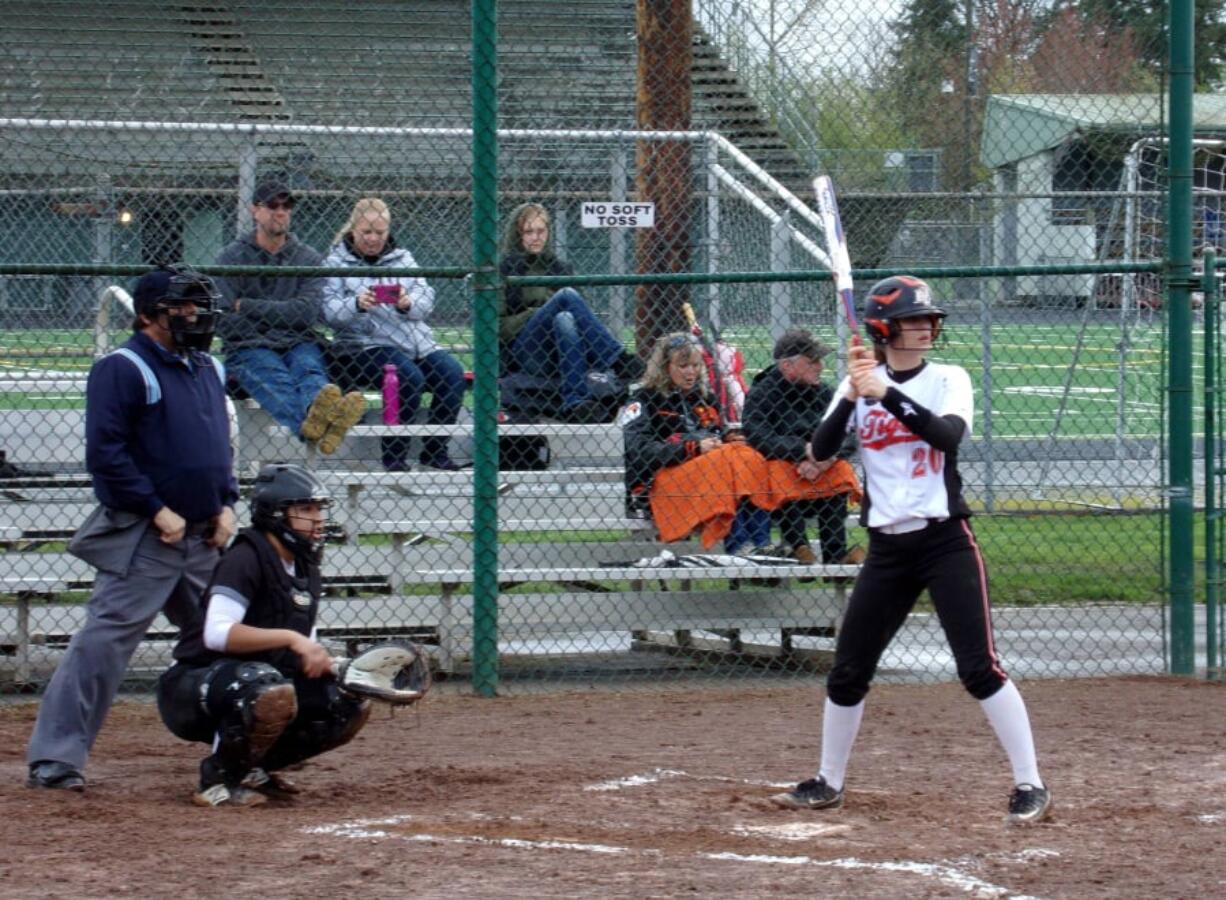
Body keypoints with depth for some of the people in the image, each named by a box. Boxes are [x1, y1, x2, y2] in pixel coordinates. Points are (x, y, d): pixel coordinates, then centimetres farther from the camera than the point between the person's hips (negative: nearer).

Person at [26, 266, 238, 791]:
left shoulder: (208, 369, 15)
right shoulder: (122, 370, -10)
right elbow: (105, 453, -16)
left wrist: (226, 504, 8)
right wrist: (157, 511, -18)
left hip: (203, 539, 8)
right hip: (140, 541, -8)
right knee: (103, 642, -13)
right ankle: (54, 758, -13)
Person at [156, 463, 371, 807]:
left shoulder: (305, 569, 11)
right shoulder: (246, 559, -16)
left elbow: (305, 655, 14)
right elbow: (217, 633, -29)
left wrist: (321, 660, -8)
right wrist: (291, 638, -31)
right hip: (193, 685, -9)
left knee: (353, 703, -1)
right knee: (274, 693, -38)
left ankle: (255, 767, 10)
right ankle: (221, 778, -15)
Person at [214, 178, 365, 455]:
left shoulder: (308, 258, 17)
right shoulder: (231, 257, 12)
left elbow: (307, 312, -1)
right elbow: (226, 321, 0)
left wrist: (247, 306, -1)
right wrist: (280, 312, -4)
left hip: (299, 342, 2)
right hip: (249, 347, -2)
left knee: (310, 369, -34)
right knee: (275, 378, -36)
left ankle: (319, 419, -72)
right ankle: (311, 422, -72)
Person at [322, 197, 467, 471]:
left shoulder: (402, 258, 19)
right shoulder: (336, 262, 8)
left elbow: (426, 299, 5)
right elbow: (331, 312, -6)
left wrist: (409, 304, -18)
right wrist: (357, 305, -27)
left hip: (416, 340, 4)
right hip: (363, 343, -4)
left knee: (452, 374, -21)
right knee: (409, 376, -32)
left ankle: (435, 451, -9)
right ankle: (394, 456, -22)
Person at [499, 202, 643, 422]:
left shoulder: (559, 268, 24)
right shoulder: (506, 269, 12)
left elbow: (577, 313, 21)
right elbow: (498, 325, 3)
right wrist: (535, 316, -11)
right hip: (520, 352, -4)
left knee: (564, 319, -33)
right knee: (567, 295, -26)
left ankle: (576, 402, -47)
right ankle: (618, 361, -38)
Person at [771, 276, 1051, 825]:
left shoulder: (949, 380, 0)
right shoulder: (857, 386, 6)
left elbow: (949, 434, -20)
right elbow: (820, 451, -6)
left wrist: (886, 394, -25)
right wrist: (853, 396, -18)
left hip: (946, 542, -3)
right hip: (887, 549, 3)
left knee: (980, 668, -12)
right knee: (847, 672, 8)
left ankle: (1030, 786, -7)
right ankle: (828, 784, 25)